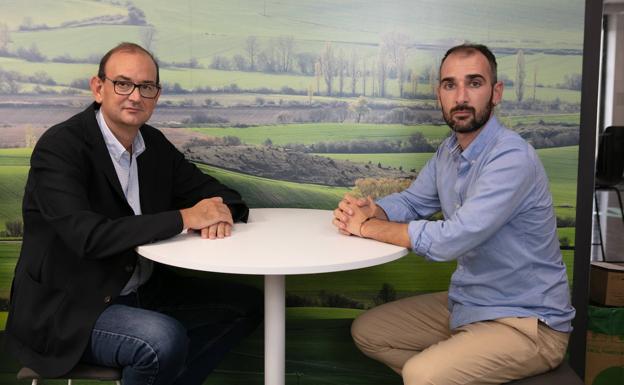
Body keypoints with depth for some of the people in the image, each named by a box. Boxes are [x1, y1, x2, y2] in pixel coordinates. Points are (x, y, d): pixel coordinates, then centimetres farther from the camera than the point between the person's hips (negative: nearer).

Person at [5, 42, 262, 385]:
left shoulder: (155, 143, 5)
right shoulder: (59, 147, -16)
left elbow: (212, 191, 9)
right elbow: (87, 236, -29)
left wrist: (221, 210, -16)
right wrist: (184, 218, -26)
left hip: (143, 291, 7)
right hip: (66, 307, -7)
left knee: (247, 304, 2)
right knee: (165, 340, -32)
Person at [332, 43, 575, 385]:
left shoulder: (513, 158, -25)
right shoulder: (449, 151, 3)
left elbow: (452, 239, -31)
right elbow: (411, 201, 12)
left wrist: (366, 227, -20)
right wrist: (370, 211, -11)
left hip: (527, 321, -8)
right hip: (466, 303, 8)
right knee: (366, 331, 8)